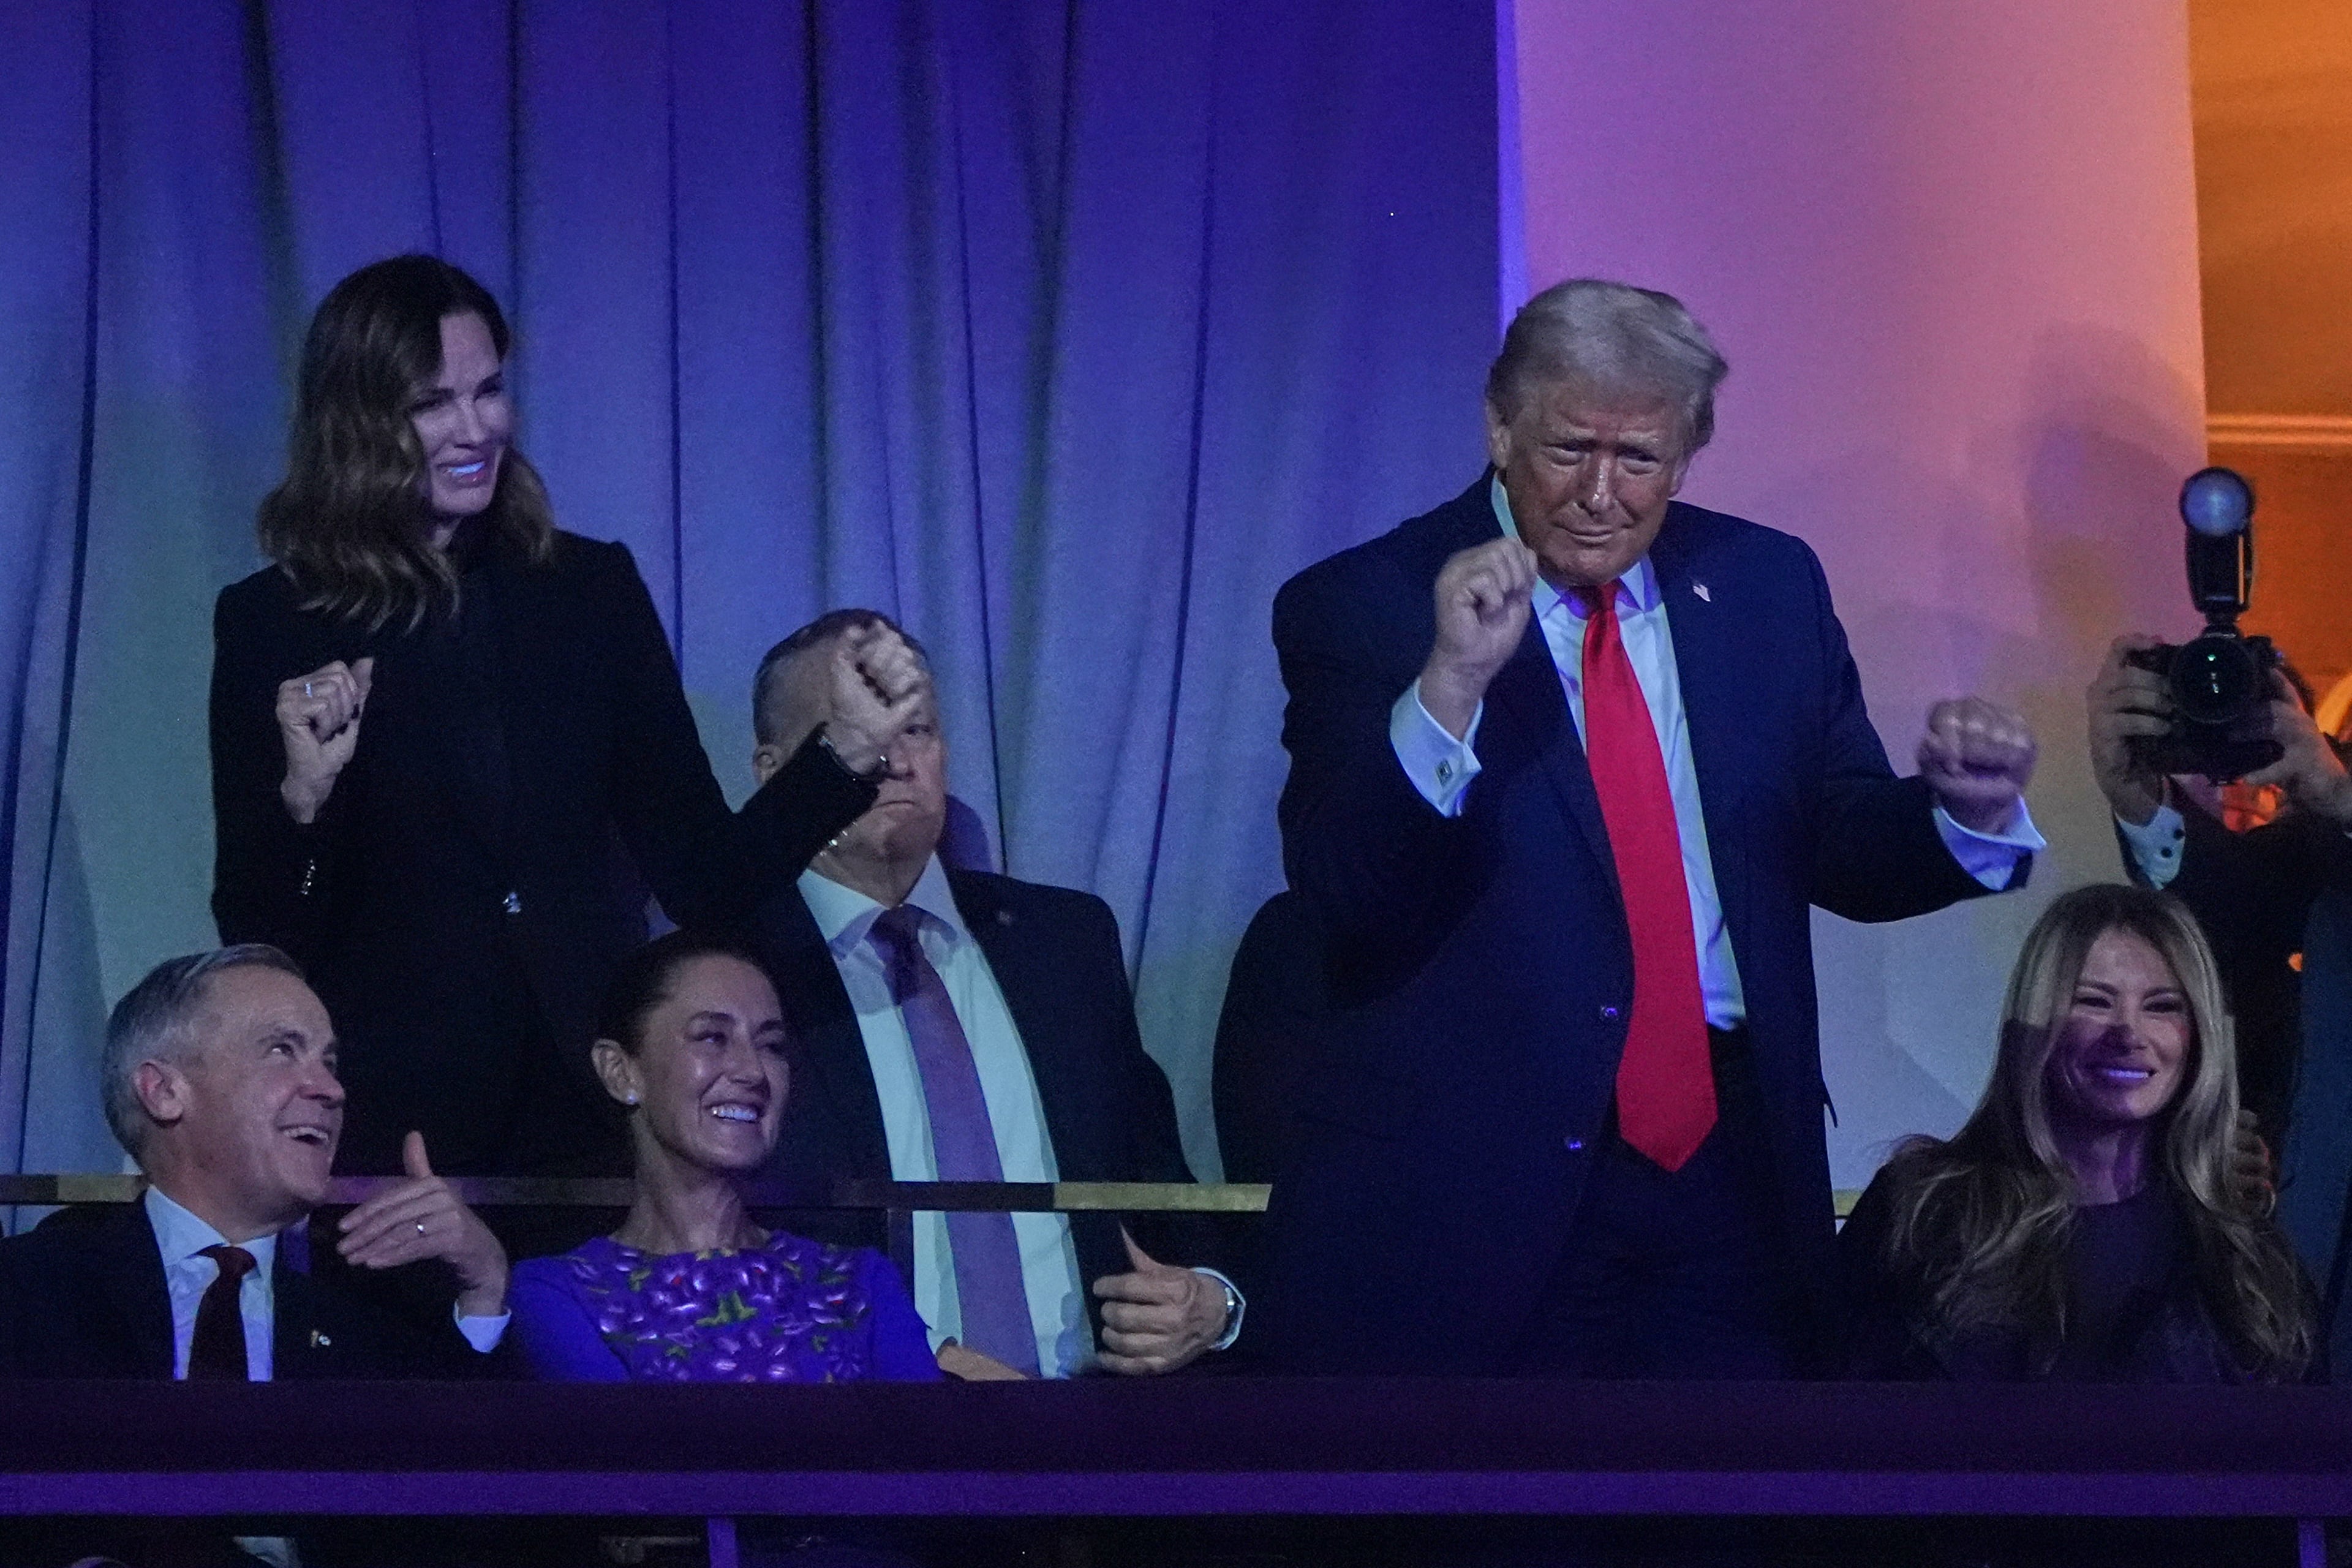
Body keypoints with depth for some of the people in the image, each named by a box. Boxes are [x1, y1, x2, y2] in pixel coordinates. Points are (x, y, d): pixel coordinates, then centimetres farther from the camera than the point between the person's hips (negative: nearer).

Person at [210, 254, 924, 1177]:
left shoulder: (593, 590, 6)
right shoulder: (272, 624, 0)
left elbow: (704, 884, 5)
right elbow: (254, 937, -2)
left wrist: (847, 752, -7)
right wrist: (302, 795, -19)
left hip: (592, 1114, 2)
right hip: (389, 1126, -2)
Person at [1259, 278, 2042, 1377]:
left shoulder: (1765, 588, 10)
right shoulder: (1360, 608, -3)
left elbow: (1839, 850, 13)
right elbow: (1337, 894, -14)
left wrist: (1966, 812, -7)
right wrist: (1448, 686, -27)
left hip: (1728, 1165, 4)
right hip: (1464, 1195, -4)